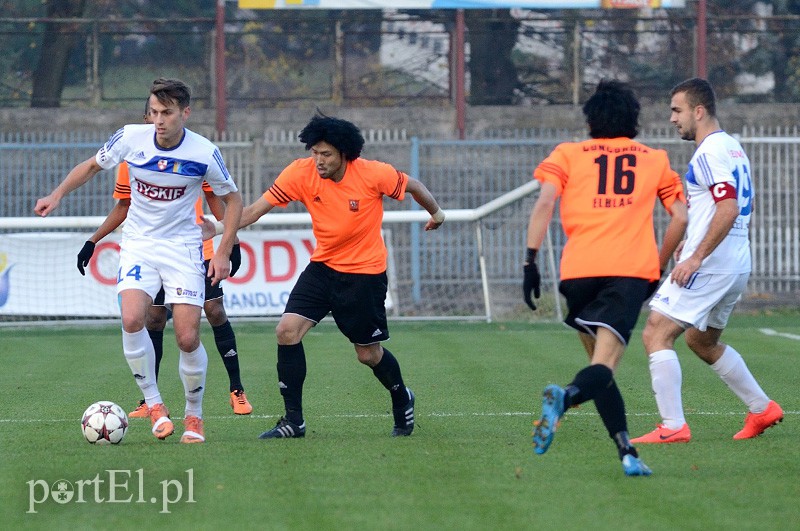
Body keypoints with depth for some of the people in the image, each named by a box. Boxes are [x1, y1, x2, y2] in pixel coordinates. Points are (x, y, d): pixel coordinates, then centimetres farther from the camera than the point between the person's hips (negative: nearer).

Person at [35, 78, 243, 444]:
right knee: (132, 319, -23)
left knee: (188, 338, -8)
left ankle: (194, 416, 15)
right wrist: (58, 194, 0)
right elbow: (92, 166, 11)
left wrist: (223, 252, -6)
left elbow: (232, 199, 1)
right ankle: (154, 405, -7)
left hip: (183, 246, -1)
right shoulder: (130, 138, -9)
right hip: (138, 244, 1)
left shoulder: (204, 153, -14)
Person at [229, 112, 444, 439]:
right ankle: (293, 421, -6)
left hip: (365, 271, -3)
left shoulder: (373, 174, -20)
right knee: (287, 331, -14)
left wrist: (435, 212, 16)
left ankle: (402, 400, 38)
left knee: (369, 354, 5)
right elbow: (257, 208, -14)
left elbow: (413, 186, -1)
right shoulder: (300, 173, -14)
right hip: (323, 266, 3)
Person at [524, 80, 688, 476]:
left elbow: (545, 201, 1)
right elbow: (680, 218, 15)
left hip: (578, 271, 1)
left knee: (599, 360, 17)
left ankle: (626, 452, 7)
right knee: (604, 366, -14)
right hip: (631, 269, -1)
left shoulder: (568, 154, 17)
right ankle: (566, 397, -46)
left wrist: (531, 259, -3)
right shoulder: (655, 160, 21)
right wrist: (658, 265, 27)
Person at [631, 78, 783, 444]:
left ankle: (673, 426, -16)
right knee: (702, 341, 25)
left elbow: (729, 208, -25)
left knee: (655, 334, -11)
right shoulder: (732, 146, 17)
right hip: (737, 265, 10)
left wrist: (696, 257, -24)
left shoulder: (709, 153, -14)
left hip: (709, 265, -10)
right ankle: (762, 409, 27)